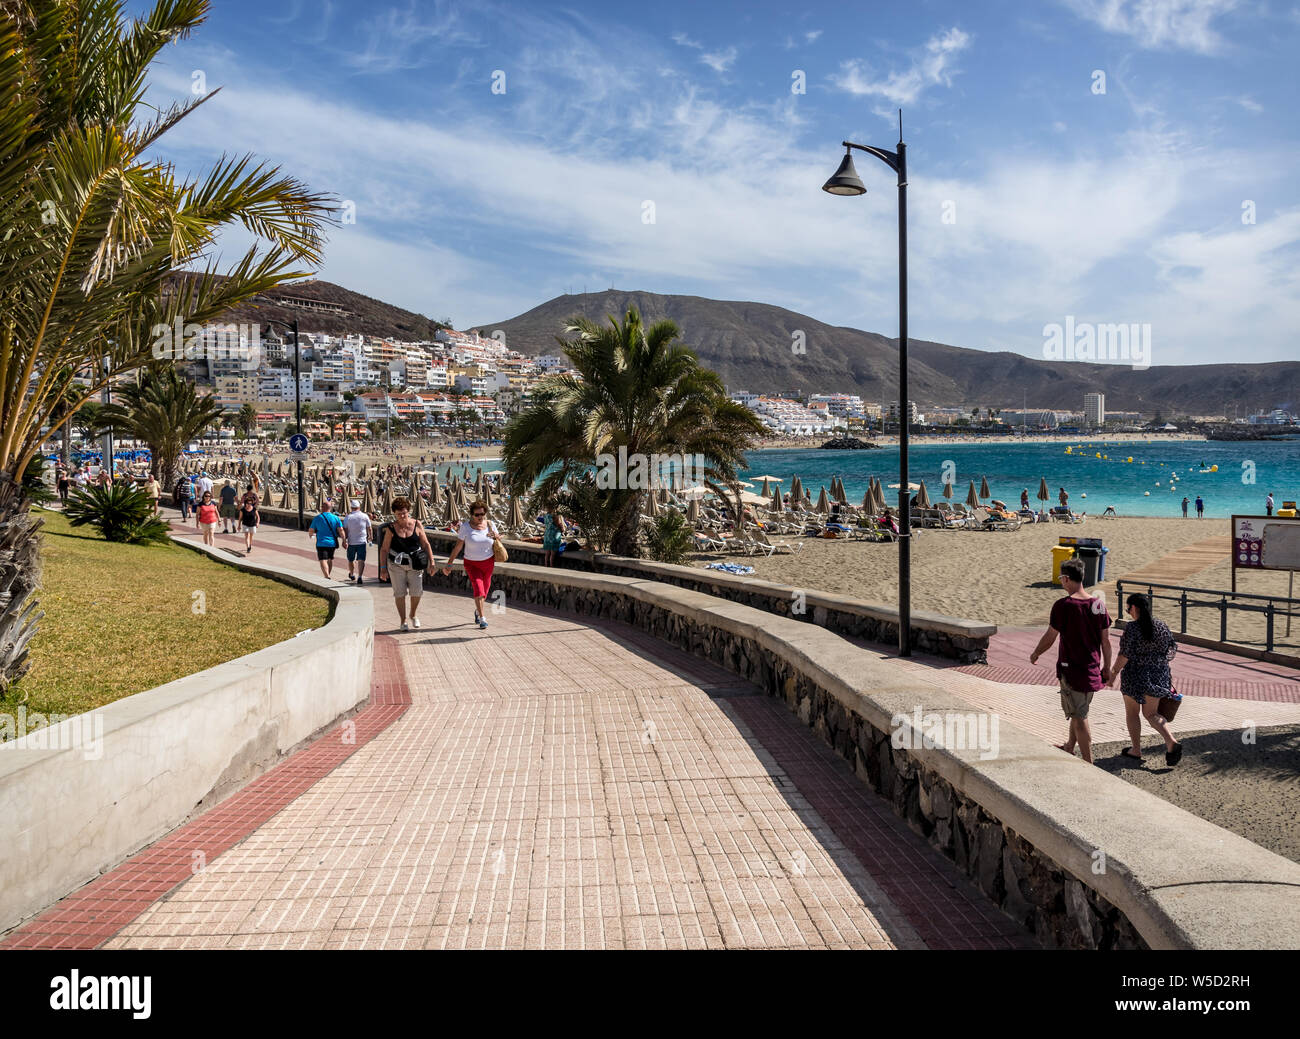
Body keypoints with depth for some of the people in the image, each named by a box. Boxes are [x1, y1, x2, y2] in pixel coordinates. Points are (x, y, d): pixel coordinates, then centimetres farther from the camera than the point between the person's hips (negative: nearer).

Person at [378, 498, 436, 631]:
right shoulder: (391, 528, -4)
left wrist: (431, 562, 1)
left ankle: (413, 615, 25)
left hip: (414, 565, 1)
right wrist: (383, 568, -3)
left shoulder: (416, 525, -1)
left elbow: (425, 544, 5)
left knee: (416, 592, -3)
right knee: (400, 593, -1)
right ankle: (403, 621, 11)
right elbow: (384, 549, 1)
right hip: (396, 565, -1)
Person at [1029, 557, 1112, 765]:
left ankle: (1089, 764, 2)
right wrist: (1107, 667, 16)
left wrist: (1035, 654, 8)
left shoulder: (1062, 605, -17)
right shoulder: (1099, 604, -1)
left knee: (1079, 717, 0)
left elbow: (1050, 637, -10)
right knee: (1079, 712, 24)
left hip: (1071, 669, -6)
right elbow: (1106, 640, 5)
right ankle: (1069, 747, 43)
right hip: (1092, 669, 6)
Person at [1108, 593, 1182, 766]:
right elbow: (1172, 650, 8)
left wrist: (1113, 674, -9)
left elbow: (1124, 655, -18)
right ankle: (1172, 742, -7)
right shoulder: (1162, 627, 1)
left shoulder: (1132, 629, -17)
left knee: (1132, 712, 14)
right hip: (1159, 676, 5)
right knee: (1151, 713, 14)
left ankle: (1136, 750, 22)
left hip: (1135, 677, -5)